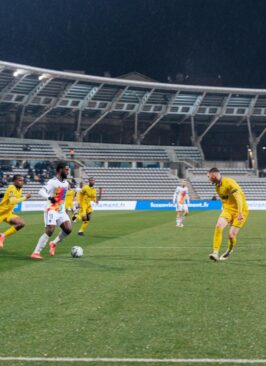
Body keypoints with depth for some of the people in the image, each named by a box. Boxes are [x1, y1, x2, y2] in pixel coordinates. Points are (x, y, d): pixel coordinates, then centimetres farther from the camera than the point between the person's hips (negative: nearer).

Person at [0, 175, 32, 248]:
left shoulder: (19, 189, 3)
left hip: (8, 213, 7)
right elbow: (12, 201, -36)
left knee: (21, 223, -13)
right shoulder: (11, 188, -22)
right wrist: (25, 197, -31)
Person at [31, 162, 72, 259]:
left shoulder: (65, 182, 10)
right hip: (51, 210, -7)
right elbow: (41, 191, -29)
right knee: (50, 231, -17)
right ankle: (36, 253, -11)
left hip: (61, 211, 7)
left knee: (68, 229, -8)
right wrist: (49, 197, -48)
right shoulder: (53, 182, -15)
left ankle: (54, 244, 16)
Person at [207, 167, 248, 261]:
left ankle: (229, 251, 24)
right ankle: (215, 252, -20)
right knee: (218, 226, -20)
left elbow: (238, 198, -26)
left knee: (231, 235, -8)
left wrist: (240, 213, -32)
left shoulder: (229, 183, -20)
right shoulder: (217, 186, 8)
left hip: (240, 211, -6)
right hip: (227, 210, 6)